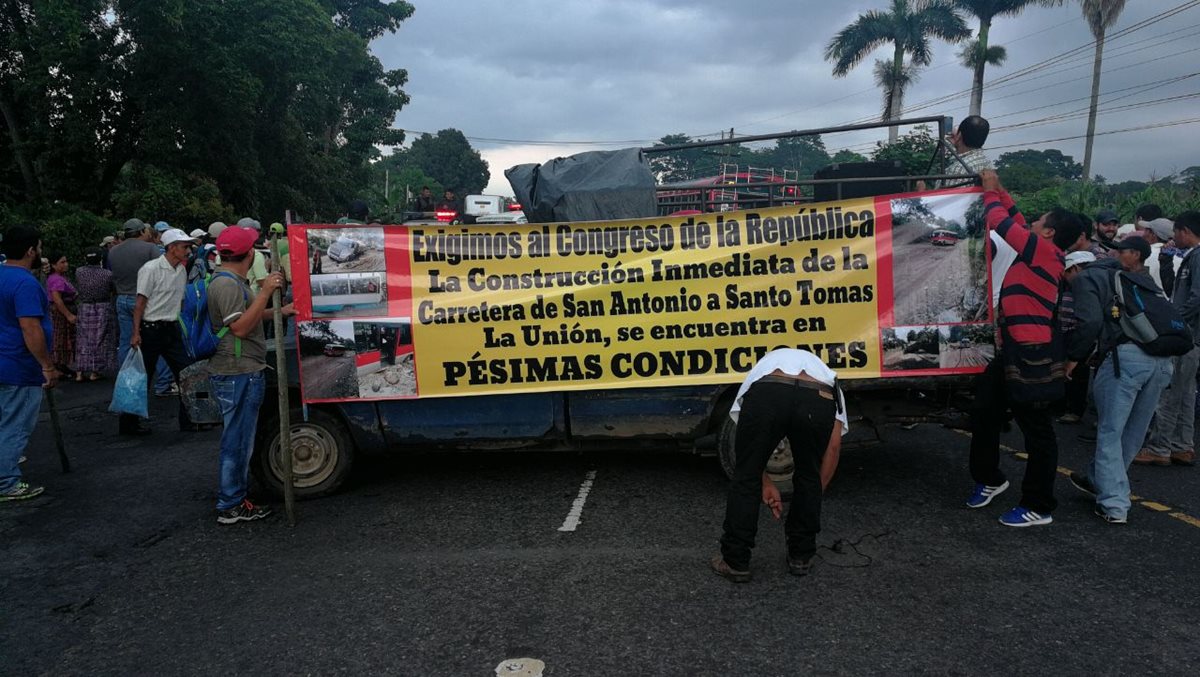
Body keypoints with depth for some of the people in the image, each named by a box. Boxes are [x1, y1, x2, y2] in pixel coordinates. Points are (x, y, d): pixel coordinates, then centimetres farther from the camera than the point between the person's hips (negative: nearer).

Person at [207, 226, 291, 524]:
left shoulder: (233, 281, 16)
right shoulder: (226, 284, -18)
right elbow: (241, 327, -23)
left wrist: (281, 311, 17)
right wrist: (265, 292, -24)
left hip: (243, 373, 11)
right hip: (238, 375, -11)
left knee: (239, 440, 20)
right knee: (238, 441, -2)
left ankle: (235, 496, 31)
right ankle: (230, 507, 6)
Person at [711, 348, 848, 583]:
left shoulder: (765, 365, 43)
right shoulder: (828, 380, 43)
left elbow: (746, 444, 34)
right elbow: (834, 447, 33)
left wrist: (766, 484, 42)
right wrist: (817, 492, 42)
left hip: (767, 395, -1)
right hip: (818, 400, 1)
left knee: (745, 478, 19)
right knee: (809, 478, 28)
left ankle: (735, 561, 25)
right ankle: (801, 556, 38)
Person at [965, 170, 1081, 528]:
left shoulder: (1043, 250, -11)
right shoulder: (1040, 253, 12)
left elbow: (1001, 221, -8)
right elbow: (1015, 222, 26)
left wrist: (990, 191, 9)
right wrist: (999, 189, 26)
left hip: (1030, 357, -10)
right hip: (1012, 352, 10)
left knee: (1036, 431, 0)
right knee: (983, 413, 17)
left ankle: (1038, 507, 9)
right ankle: (989, 479, 33)